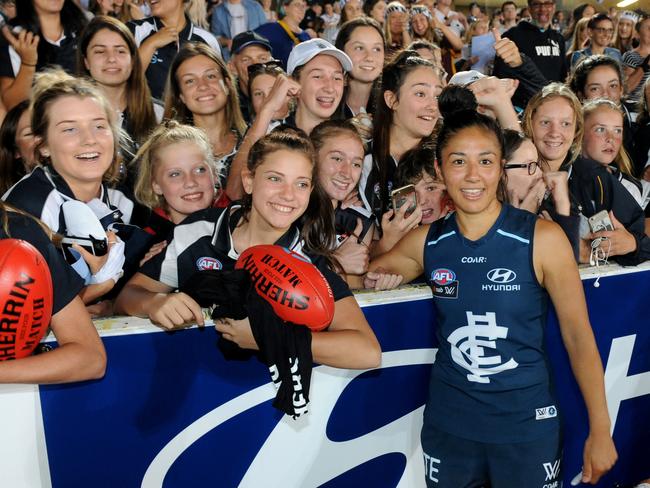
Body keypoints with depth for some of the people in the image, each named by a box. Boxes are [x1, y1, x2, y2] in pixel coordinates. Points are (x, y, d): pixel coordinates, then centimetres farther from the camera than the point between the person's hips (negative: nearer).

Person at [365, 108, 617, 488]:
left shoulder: (543, 239, -12)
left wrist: (600, 431, -6)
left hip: (527, 424, -2)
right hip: (448, 424, 3)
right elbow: (367, 274, 12)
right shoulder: (425, 242, -4)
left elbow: (578, 335, -7)